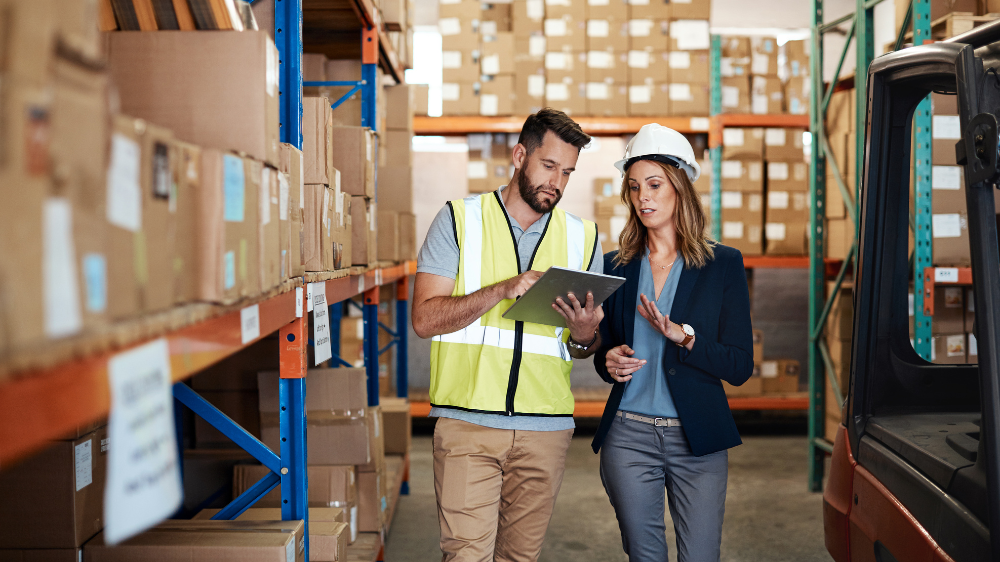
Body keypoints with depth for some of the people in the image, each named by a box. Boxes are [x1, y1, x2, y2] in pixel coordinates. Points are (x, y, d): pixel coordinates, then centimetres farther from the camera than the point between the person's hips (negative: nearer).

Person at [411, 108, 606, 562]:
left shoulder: (582, 237, 12)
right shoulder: (459, 220, 3)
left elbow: (586, 348, 16)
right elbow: (424, 319, -6)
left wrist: (584, 336, -9)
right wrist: (502, 290, -17)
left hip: (545, 429, 3)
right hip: (467, 423, -3)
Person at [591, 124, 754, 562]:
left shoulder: (723, 264, 0)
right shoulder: (616, 266, 8)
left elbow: (740, 368, -4)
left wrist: (683, 335, -18)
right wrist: (609, 362, -6)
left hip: (698, 438, -2)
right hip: (628, 435, 2)